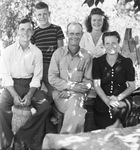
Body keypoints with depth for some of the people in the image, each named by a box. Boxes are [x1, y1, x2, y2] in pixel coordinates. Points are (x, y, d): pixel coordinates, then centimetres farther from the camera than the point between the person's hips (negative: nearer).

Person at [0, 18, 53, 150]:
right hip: (12, 86, -2)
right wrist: (15, 95, -19)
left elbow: (37, 77, 0)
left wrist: (29, 95, -16)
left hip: (30, 85, 2)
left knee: (46, 106, -21)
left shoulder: (37, 52, 2)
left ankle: (21, 136, -10)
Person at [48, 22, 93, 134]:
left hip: (78, 94, 1)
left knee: (74, 101, -33)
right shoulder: (58, 53, 6)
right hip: (60, 93, -1)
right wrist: (71, 85, -11)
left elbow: (88, 83, 4)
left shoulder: (86, 57, 6)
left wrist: (71, 91, -11)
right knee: (79, 112, -30)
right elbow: (52, 78, 1)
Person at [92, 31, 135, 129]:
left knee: (117, 108, -36)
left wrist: (118, 98, -13)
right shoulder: (98, 62, 8)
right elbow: (96, 85, 0)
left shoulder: (127, 62, 8)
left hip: (122, 98, 1)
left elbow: (132, 86, 6)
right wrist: (107, 101, -18)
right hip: (103, 99, 0)